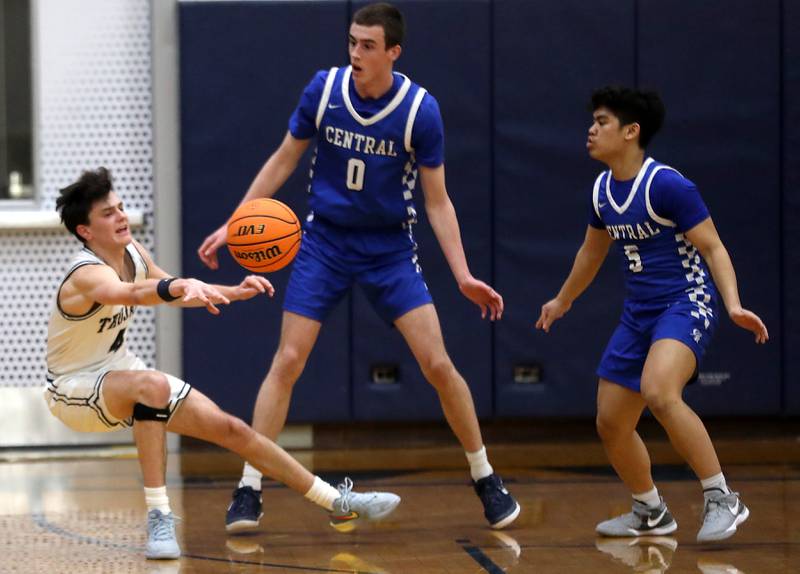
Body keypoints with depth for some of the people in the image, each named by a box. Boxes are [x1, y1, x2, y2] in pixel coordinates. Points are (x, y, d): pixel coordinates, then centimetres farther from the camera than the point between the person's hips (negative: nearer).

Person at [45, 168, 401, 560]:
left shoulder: (132, 253, -3)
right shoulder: (87, 275, -29)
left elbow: (170, 291, 15)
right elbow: (126, 293, -53)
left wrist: (233, 292, -1)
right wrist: (180, 286, -72)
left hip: (120, 372, 8)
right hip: (74, 387, -8)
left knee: (229, 429, 2)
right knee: (152, 385, -39)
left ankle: (339, 503, 11)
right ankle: (158, 518, -36)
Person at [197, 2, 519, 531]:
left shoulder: (420, 109, -14)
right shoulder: (325, 88, -9)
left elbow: (437, 200, -6)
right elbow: (283, 161, 4)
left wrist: (463, 275, -15)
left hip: (390, 249, -1)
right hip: (325, 243, 1)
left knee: (437, 364, -8)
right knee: (288, 361, -8)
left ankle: (486, 480, 9)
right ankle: (249, 491, -2)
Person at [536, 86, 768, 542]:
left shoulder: (667, 185, -16)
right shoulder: (602, 190, 7)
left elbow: (713, 248, -13)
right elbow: (592, 251, 26)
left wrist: (734, 305, -27)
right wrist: (563, 301, 39)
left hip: (687, 303, -8)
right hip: (640, 313, 8)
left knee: (658, 393, -34)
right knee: (611, 423, 8)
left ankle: (723, 500, -26)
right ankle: (651, 514, 31)